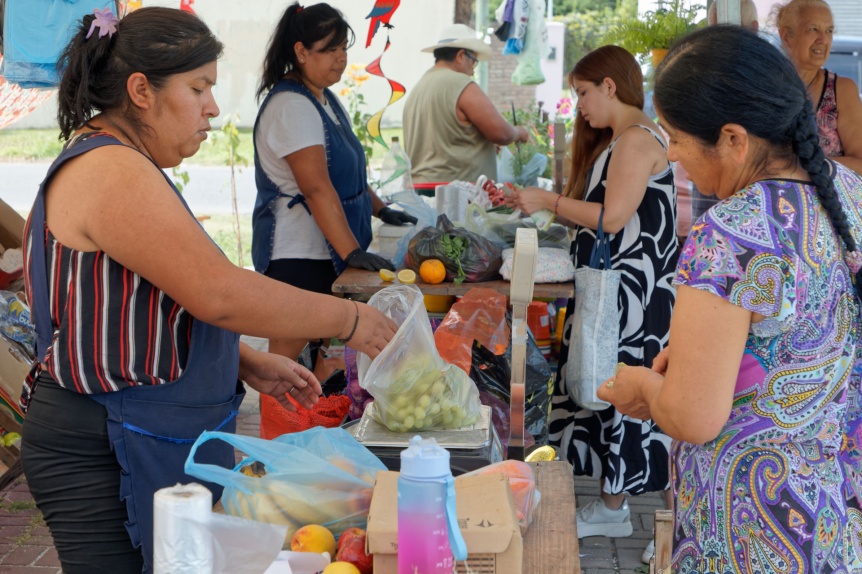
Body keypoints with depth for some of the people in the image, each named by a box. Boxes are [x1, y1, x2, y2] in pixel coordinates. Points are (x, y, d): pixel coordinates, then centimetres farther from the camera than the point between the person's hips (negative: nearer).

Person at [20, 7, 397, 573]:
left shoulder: (124, 169, 15)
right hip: (104, 459, -10)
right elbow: (220, 294, -27)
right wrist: (348, 319, -17)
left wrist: (248, 364, 12)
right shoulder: (112, 175, -19)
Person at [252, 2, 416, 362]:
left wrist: (380, 210, 17)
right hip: (297, 254, -9)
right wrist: (352, 252, -29)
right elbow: (317, 188, -25)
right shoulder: (291, 106, -18)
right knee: (290, 354, -6)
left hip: (326, 251, 9)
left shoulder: (324, 99, 14)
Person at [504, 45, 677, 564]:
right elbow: (594, 214, 15)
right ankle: (612, 507, 23)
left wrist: (550, 201, -10)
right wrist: (533, 202, 12)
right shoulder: (615, 140, 17)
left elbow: (613, 216, -20)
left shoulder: (639, 140, -13)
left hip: (638, 297, -10)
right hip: (610, 290, 10)